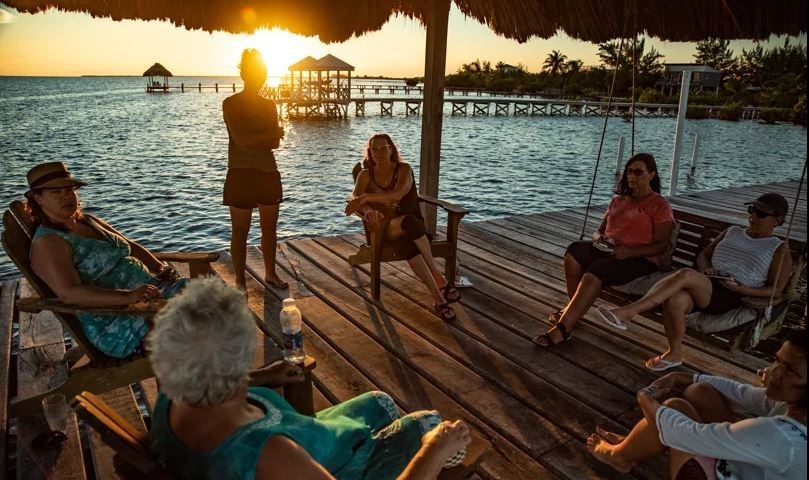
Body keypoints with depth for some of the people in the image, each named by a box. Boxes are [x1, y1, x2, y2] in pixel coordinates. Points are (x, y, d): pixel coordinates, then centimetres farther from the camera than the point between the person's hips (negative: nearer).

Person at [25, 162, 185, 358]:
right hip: (115, 325, -9)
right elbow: (69, 293, -24)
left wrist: (160, 267, 1)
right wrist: (128, 296, -36)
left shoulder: (89, 221, 15)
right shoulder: (47, 243, -10)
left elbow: (131, 246, 21)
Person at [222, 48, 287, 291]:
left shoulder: (269, 105, 11)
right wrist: (271, 134, -8)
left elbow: (275, 143, 1)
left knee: (270, 226, 13)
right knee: (240, 230, 1)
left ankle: (270, 273, 29)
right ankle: (240, 282, 10)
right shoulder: (231, 104, -4)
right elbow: (241, 138, -17)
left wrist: (253, 140, -14)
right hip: (241, 173, -5)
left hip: (268, 172, 5)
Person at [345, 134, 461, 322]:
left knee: (408, 241, -40)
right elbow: (354, 200, -10)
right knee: (409, 222, -38)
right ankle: (438, 277, -38)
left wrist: (366, 197, -34)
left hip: (412, 225, 0)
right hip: (384, 228, 0)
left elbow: (397, 194, -20)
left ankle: (438, 298, -36)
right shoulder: (365, 175, 9)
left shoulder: (404, 169, 1)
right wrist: (369, 211, -34)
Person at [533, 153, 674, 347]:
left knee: (595, 272, -35)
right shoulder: (618, 200, 20)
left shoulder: (660, 205, 0)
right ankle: (574, 309, -18)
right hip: (608, 250, 6)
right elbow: (600, 229, 22)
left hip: (639, 259, -6)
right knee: (574, 251, -26)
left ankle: (563, 328, -37)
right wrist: (599, 238, -4)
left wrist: (630, 252, -23)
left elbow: (661, 245, -8)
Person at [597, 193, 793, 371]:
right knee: (674, 300, -34)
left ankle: (627, 313, -41)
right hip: (704, 285, 4)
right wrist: (706, 269, 3)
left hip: (730, 297, -4)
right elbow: (703, 256, 28)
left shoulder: (779, 249, 12)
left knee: (685, 274, -35)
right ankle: (674, 354, -16)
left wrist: (743, 289, -12)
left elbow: (775, 290, 6)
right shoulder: (733, 232, 25)